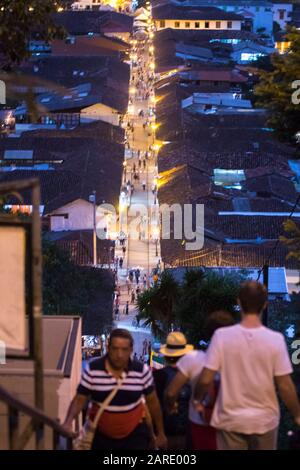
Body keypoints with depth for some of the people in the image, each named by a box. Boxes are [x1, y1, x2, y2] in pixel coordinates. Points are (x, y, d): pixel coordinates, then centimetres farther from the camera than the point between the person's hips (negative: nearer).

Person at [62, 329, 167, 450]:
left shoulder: (142, 371, -10)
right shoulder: (92, 369, -13)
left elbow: (152, 402, 2)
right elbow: (80, 399, -8)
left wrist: (160, 433, 8)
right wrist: (68, 421, -26)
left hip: (135, 435, -1)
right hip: (101, 435, 1)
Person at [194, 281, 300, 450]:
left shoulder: (222, 336, -13)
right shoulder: (275, 339, -14)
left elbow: (206, 379, -12)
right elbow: (285, 386, -11)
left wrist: (198, 399, 9)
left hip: (230, 419, 0)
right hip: (264, 420, 0)